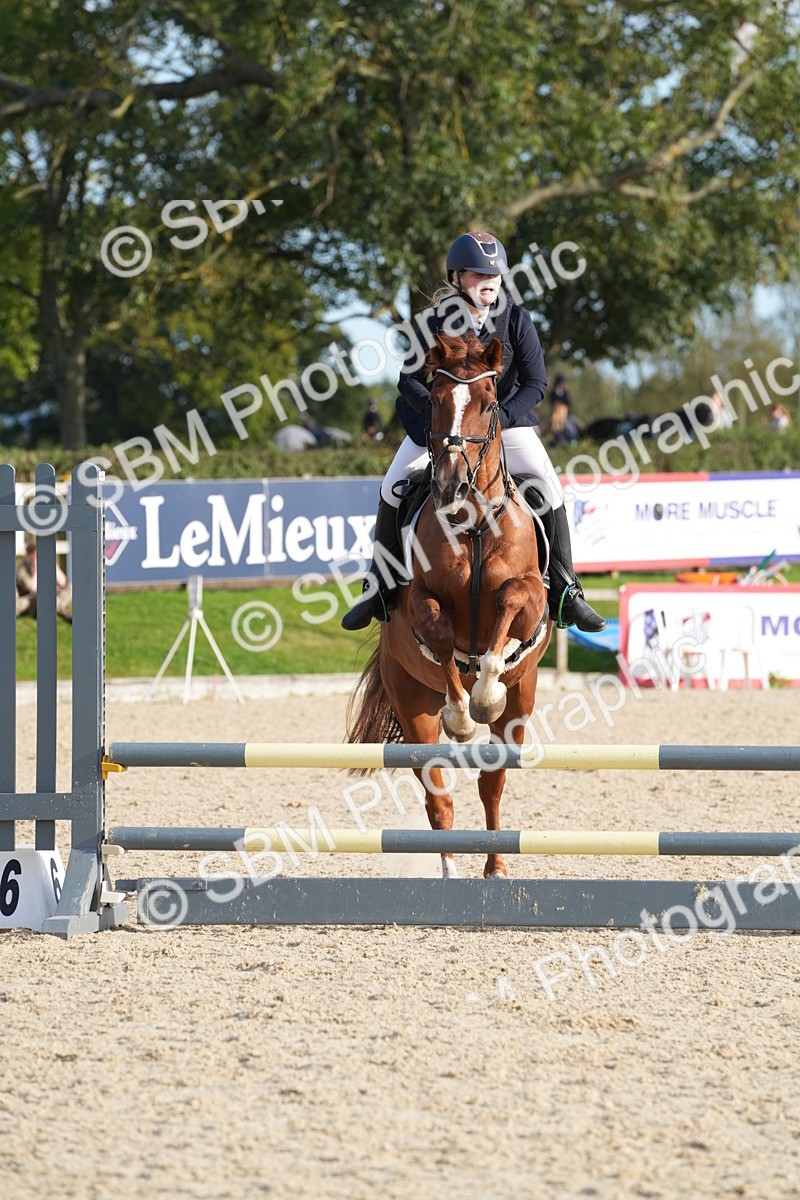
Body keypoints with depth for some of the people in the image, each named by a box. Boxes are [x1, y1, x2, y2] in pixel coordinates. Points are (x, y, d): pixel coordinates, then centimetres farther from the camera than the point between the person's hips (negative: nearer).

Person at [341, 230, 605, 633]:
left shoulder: (516, 319, -14)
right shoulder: (437, 321, -15)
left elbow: (536, 383, -13)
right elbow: (409, 380, -10)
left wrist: (499, 418, -27)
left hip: (506, 415, 0)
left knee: (549, 491, -16)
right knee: (393, 490, -14)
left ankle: (564, 595, -5)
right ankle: (379, 592, 0)